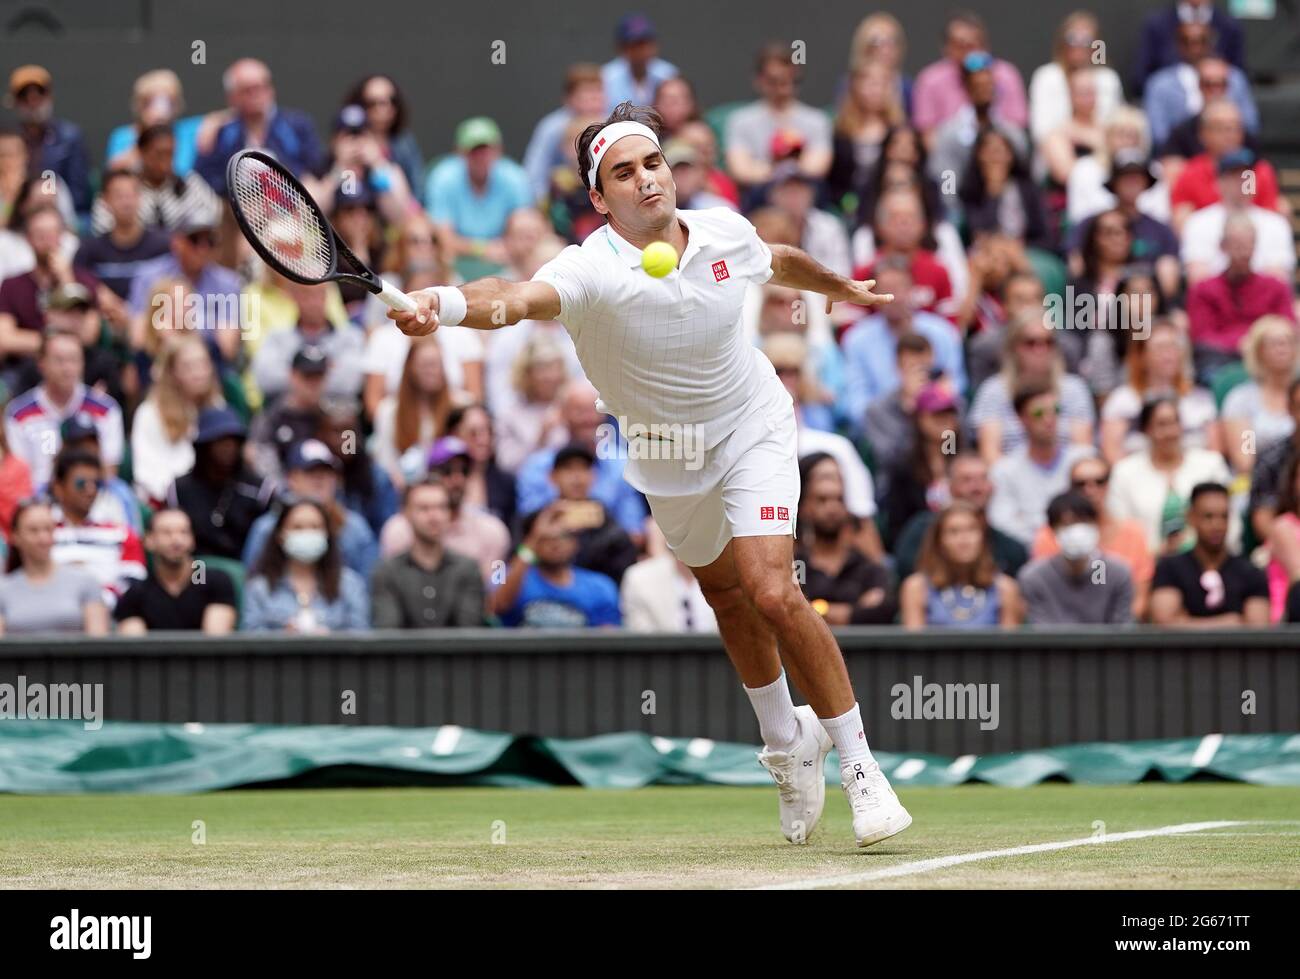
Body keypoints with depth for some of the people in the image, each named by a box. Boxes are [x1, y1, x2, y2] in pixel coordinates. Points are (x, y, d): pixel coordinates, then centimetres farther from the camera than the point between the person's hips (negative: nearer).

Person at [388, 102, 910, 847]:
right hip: (667, 463, 1)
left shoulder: (725, 233, -18)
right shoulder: (593, 270, -30)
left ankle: (859, 762, -5)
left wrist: (847, 289, 28)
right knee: (727, 597, 18)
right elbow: (521, 297, -53)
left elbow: (781, 262, 8)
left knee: (772, 592, -18)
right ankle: (789, 743, 45)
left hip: (752, 429, -1)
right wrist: (448, 306, -75)